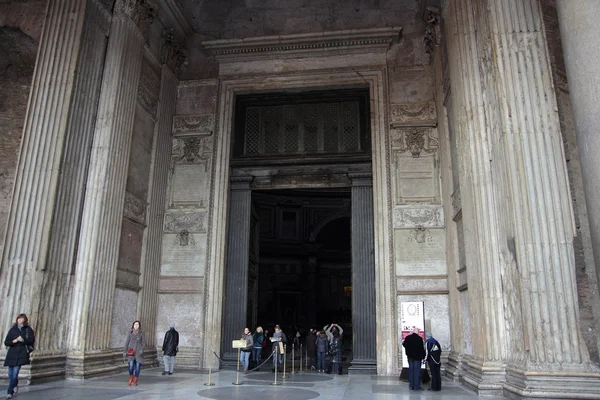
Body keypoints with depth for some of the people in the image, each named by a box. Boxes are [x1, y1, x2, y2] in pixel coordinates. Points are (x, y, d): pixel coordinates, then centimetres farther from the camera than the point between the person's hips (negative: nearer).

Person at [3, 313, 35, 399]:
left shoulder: (28, 329, 5)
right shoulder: (12, 330, 10)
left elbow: (32, 340, -3)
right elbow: (6, 342, 6)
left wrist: (23, 340, -18)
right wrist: (15, 341, -11)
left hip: (22, 354, -3)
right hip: (12, 353, 3)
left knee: (15, 373, -11)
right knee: (10, 374, 6)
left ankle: (10, 392, -3)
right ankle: (15, 385, 36)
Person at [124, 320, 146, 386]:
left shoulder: (142, 334, 3)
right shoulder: (130, 333, 8)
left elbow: (144, 343, 0)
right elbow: (127, 342, 9)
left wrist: (141, 350, -16)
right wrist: (125, 351, 1)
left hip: (138, 352, 0)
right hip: (131, 352, 0)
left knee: (137, 366, -3)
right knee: (131, 365, -16)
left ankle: (135, 381, 12)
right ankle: (131, 378, 9)